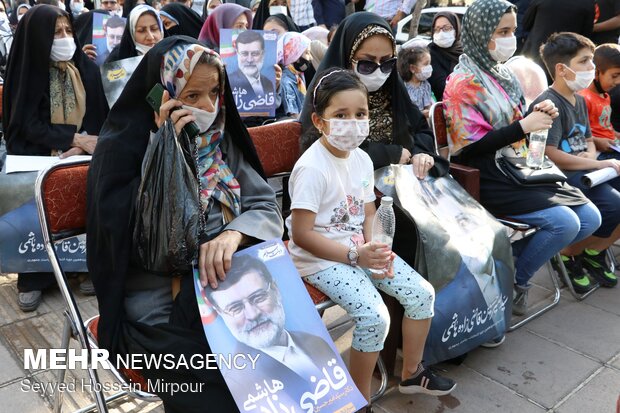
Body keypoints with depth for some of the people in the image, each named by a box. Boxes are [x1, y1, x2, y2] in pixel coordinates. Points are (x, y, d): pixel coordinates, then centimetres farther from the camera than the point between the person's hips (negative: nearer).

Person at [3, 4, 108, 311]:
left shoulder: (87, 69, 4)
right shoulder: (27, 73, -2)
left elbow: (100, 116, 2)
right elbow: (29, 126, -7)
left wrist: (83, 145, -15)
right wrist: (74, 138, -18)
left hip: (83, 157, 1)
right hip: (39, 160, -1)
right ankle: (33, 279, 3)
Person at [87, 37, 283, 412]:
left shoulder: (220, 140, 6)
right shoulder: (124, 147, -8)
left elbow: (268, 207, -1)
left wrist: (234, 234, -22)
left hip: (230, 284, 5)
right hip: (160, 307, -4)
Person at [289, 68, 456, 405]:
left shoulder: (362, 159, 2)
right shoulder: (312, 168, -21)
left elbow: (368, 215, 9)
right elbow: (301, 234, -23)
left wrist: (377, 250, -11)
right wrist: (355, 255, -24)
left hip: (361, 249, 8)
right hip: (321, 258, -8)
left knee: (422, 293, 3)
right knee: (375, 316, -25)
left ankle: (411, 373, 26)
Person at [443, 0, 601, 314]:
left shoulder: (502, 74, 13)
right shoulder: (463, 83, -12)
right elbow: (469, 147, -19)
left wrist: (539, 116, 0)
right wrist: (524, 126, -20)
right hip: (486, 179, -9)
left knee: (590, 218, 1)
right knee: (564, 223, -22)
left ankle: (509, 255, 8)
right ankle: (514, 281, 1)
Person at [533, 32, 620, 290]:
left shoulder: (579, 100, 17)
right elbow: (550, 156, -21)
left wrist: (591, 155, 2)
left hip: (585, 170, 9)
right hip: (563, 177, -9)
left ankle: (594, 250, 14)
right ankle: (568, 254, -3)